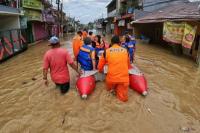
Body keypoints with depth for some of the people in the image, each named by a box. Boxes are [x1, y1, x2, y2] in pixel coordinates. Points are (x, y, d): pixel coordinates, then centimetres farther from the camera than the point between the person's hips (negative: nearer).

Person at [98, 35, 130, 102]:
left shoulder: (106, 51, 4)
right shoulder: (125, 51, 9)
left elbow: (100, 66, 14)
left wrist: (101, 71, 36)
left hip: (111, 77, 0)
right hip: (124, 78, 0)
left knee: (109, 89, 31)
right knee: (123, 98, 13)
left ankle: (112, 88, 10)